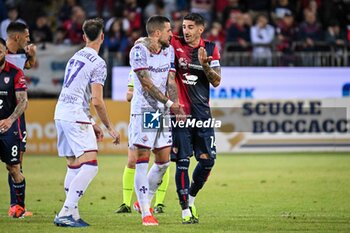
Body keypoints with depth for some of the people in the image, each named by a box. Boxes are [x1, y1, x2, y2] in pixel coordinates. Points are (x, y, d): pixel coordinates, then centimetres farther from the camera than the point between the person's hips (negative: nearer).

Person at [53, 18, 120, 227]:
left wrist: (91, 124, 28)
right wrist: (109, 127, -2)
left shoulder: (76, 57, 17)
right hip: (75, 116, -9)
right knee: (90, 166, -12)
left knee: (74, 166, 15)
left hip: (61, 113, 9)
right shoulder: (98, 63, -9)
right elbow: (97, 101, -14)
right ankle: (66, 213, -20)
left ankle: (71, 214, 14)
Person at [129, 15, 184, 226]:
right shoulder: (139, 51, -10)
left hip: (163, 112, 7)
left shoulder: (169, 51, 11)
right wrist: (168, 103, -17)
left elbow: (171, 81, 5)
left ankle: (143, 202, 25)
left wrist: (176, 103, -13)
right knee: (142, 160, -7)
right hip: (143, 111, -7)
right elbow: (146, 83, -15)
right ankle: (146, 213, -5)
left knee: (163, 162, 7)